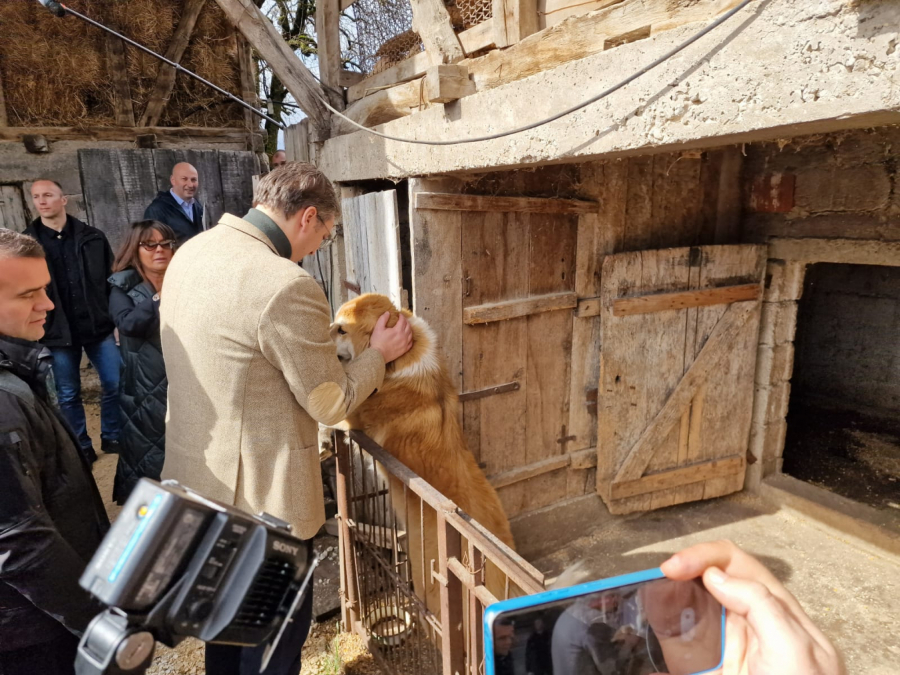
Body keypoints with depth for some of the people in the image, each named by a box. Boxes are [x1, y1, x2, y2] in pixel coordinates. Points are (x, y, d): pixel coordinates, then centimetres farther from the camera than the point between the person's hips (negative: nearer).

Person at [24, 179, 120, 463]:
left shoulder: (92, 237, 2)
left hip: (98, 326, 0)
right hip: (57, 332, 0)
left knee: (116, 384, 5)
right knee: (68, 395, 10)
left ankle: (112, 437, 24)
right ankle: (81, 447, 25)